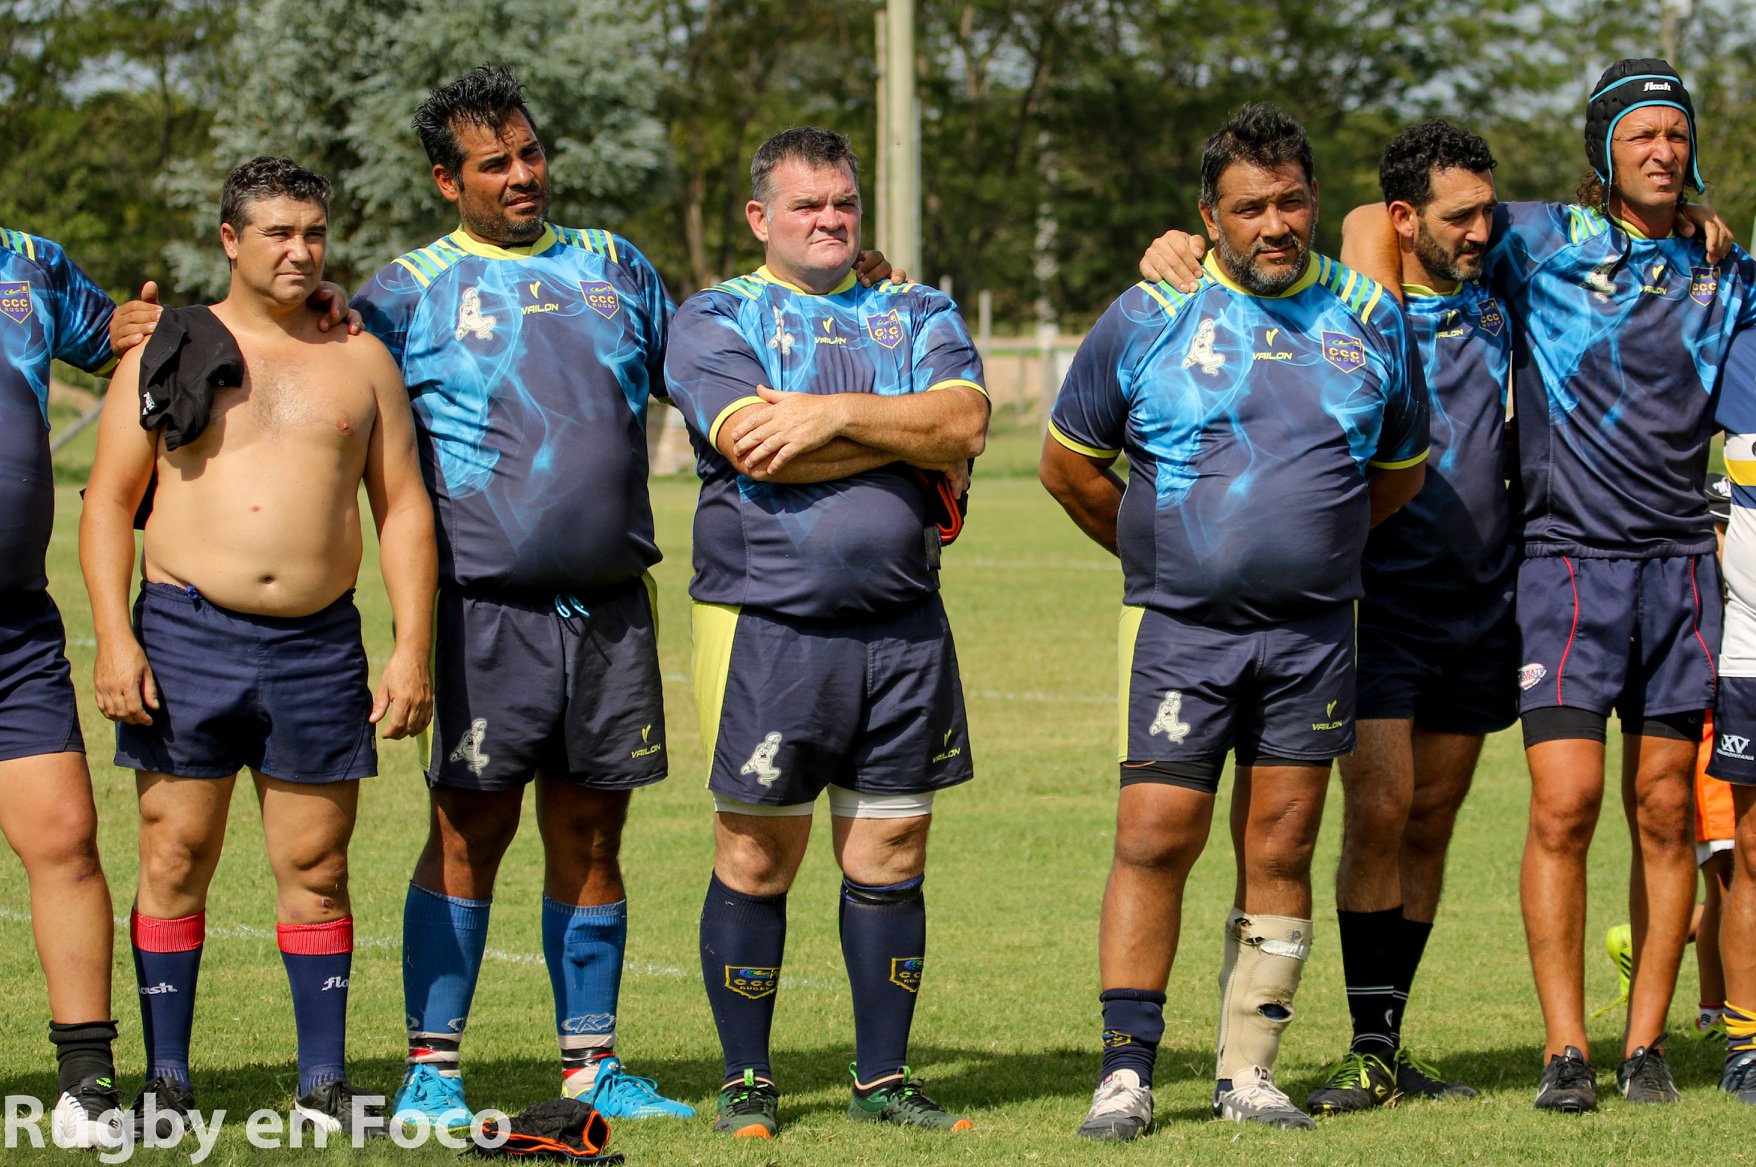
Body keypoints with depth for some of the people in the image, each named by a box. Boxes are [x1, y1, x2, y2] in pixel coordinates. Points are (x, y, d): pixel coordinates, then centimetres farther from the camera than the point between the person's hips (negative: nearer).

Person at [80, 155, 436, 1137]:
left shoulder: (361, 361, 12)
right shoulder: (164, 355, 6)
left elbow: (403, 507, 11)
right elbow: (109, 503, 3)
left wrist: (412, 649, 2)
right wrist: (115, 639, -8)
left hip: (319, 648, 1)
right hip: (186, 634, -1)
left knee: (316, 865, 2)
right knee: (175, 859, -1)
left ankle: (325, 1083, 7)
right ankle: (166, 1083, 5)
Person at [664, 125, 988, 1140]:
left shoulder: (920, 316, 15)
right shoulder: (716, 321, 4)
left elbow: (965, 422, -4)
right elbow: (754, 445, -14)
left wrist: (833, 414, -14)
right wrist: (909, 432, -6)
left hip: (903, 629, 3)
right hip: (765, 626, -3)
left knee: (890, 855, 5)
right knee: (756, 858, 1)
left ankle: (883, 1077, 15)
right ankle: (747, 1082, 11)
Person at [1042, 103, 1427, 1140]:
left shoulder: (1370, 320, 7)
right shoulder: (1148, 319, -1)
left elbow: (1400, 470, 21)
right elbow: (1070, 463, 9)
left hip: (1314, 630, 2)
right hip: (1181, 628, -2)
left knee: (1281, 851, 4)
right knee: (1155, 840, -9)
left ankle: (1249, 1074, 11)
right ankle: (1127, 1071, -3)